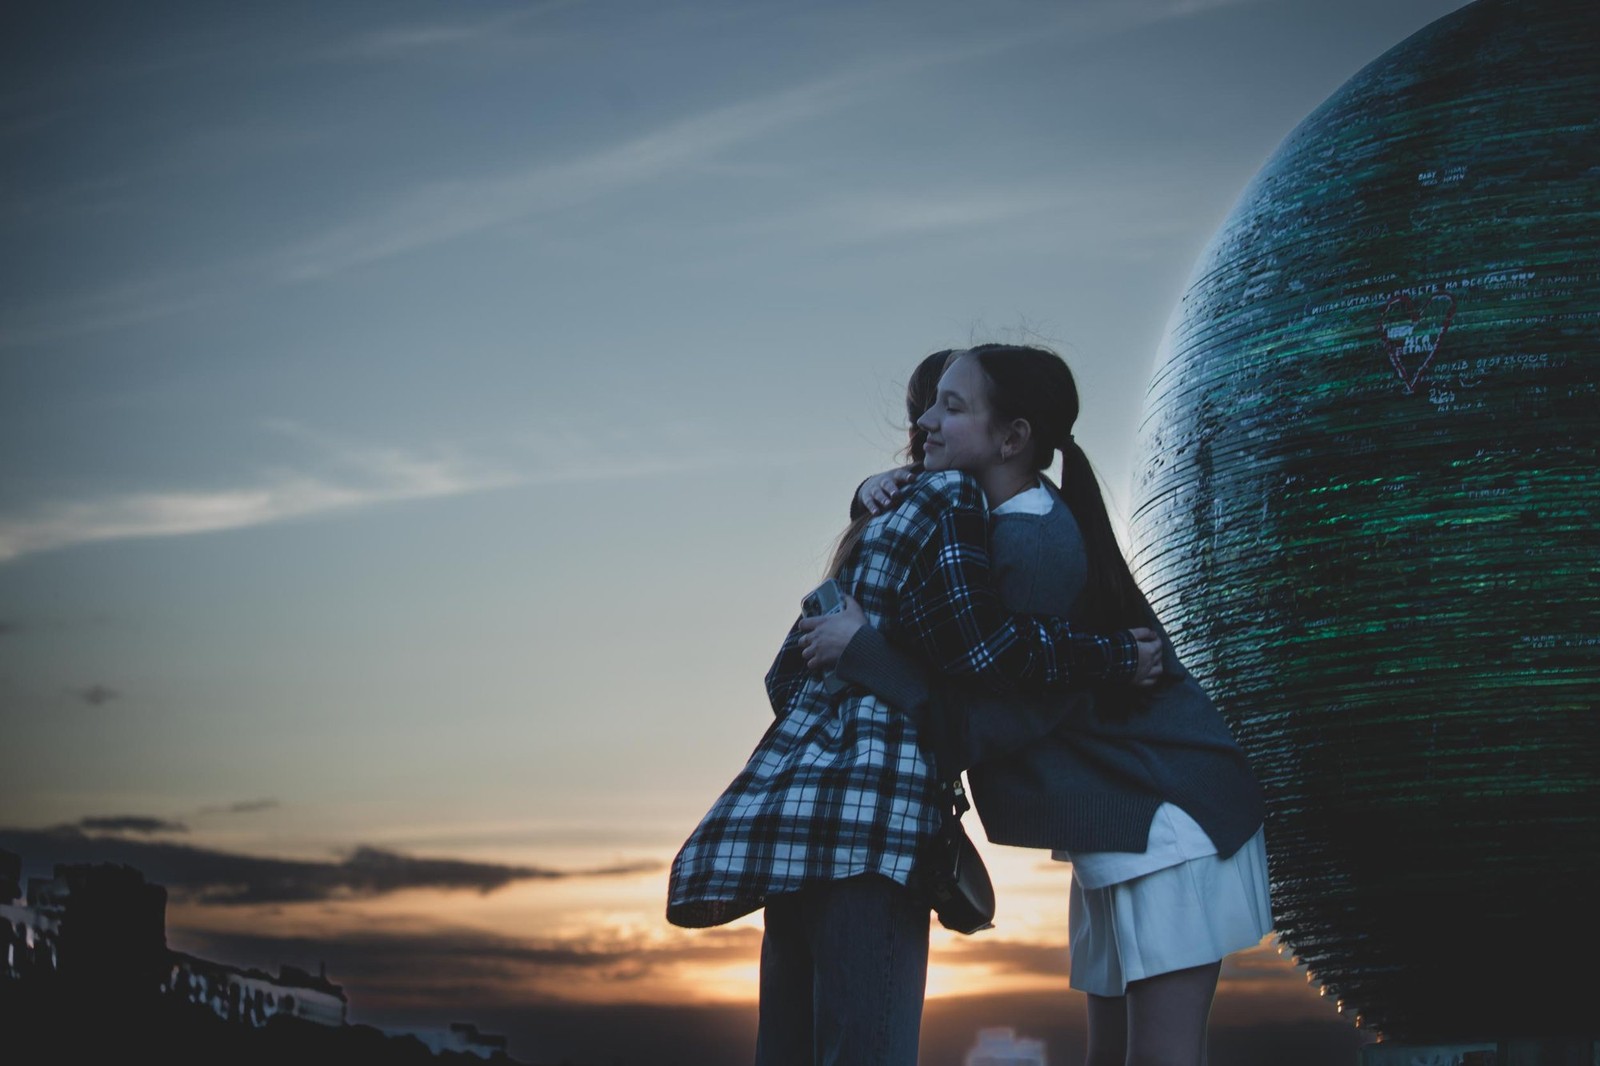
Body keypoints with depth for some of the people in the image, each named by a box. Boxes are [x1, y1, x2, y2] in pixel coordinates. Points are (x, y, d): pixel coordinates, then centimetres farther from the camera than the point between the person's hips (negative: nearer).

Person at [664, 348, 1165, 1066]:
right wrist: (1116, 660, -5)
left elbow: (789, 675, 28)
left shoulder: (879, 514, 28)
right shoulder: (949, 499, 1)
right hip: (867, 816, -10)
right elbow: (977, 641, -12)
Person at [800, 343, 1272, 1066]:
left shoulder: (1034, 546, -22)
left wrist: (863, 646, -20)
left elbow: (987, 726, -22)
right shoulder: (1018, 516, 8)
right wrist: (884, 493, 3)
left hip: (1167, 815, -11)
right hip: (1116, 830, 11)